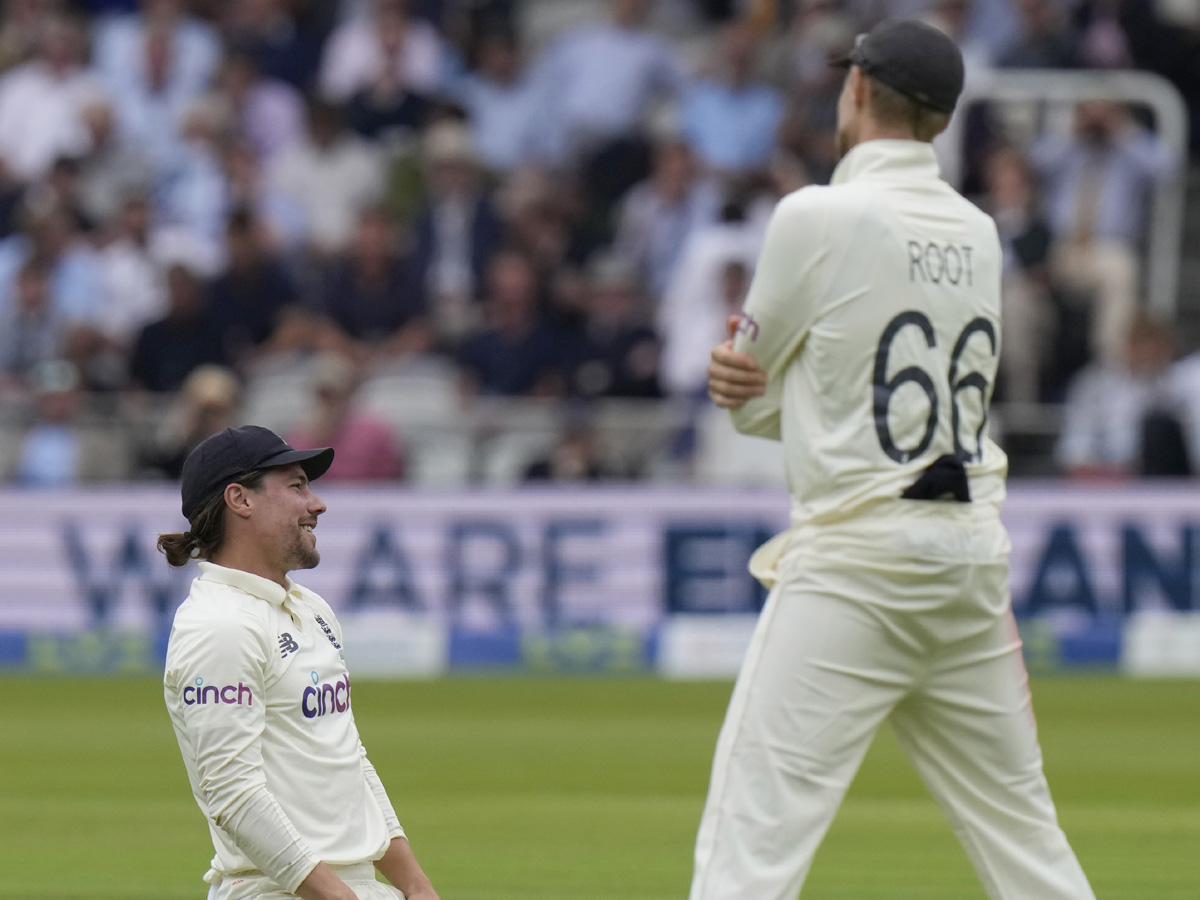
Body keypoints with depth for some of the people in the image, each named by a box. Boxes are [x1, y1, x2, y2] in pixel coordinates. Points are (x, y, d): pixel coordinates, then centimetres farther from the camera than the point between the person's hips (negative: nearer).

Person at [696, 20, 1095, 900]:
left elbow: (752, 402, 1)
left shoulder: (819, 217, -8)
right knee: (1019, 821, 12)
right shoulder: (978, 233, 12)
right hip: (974, 547, 7)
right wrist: (754, 378, 2)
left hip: (857, 558, -7)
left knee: (756, 828, -10)